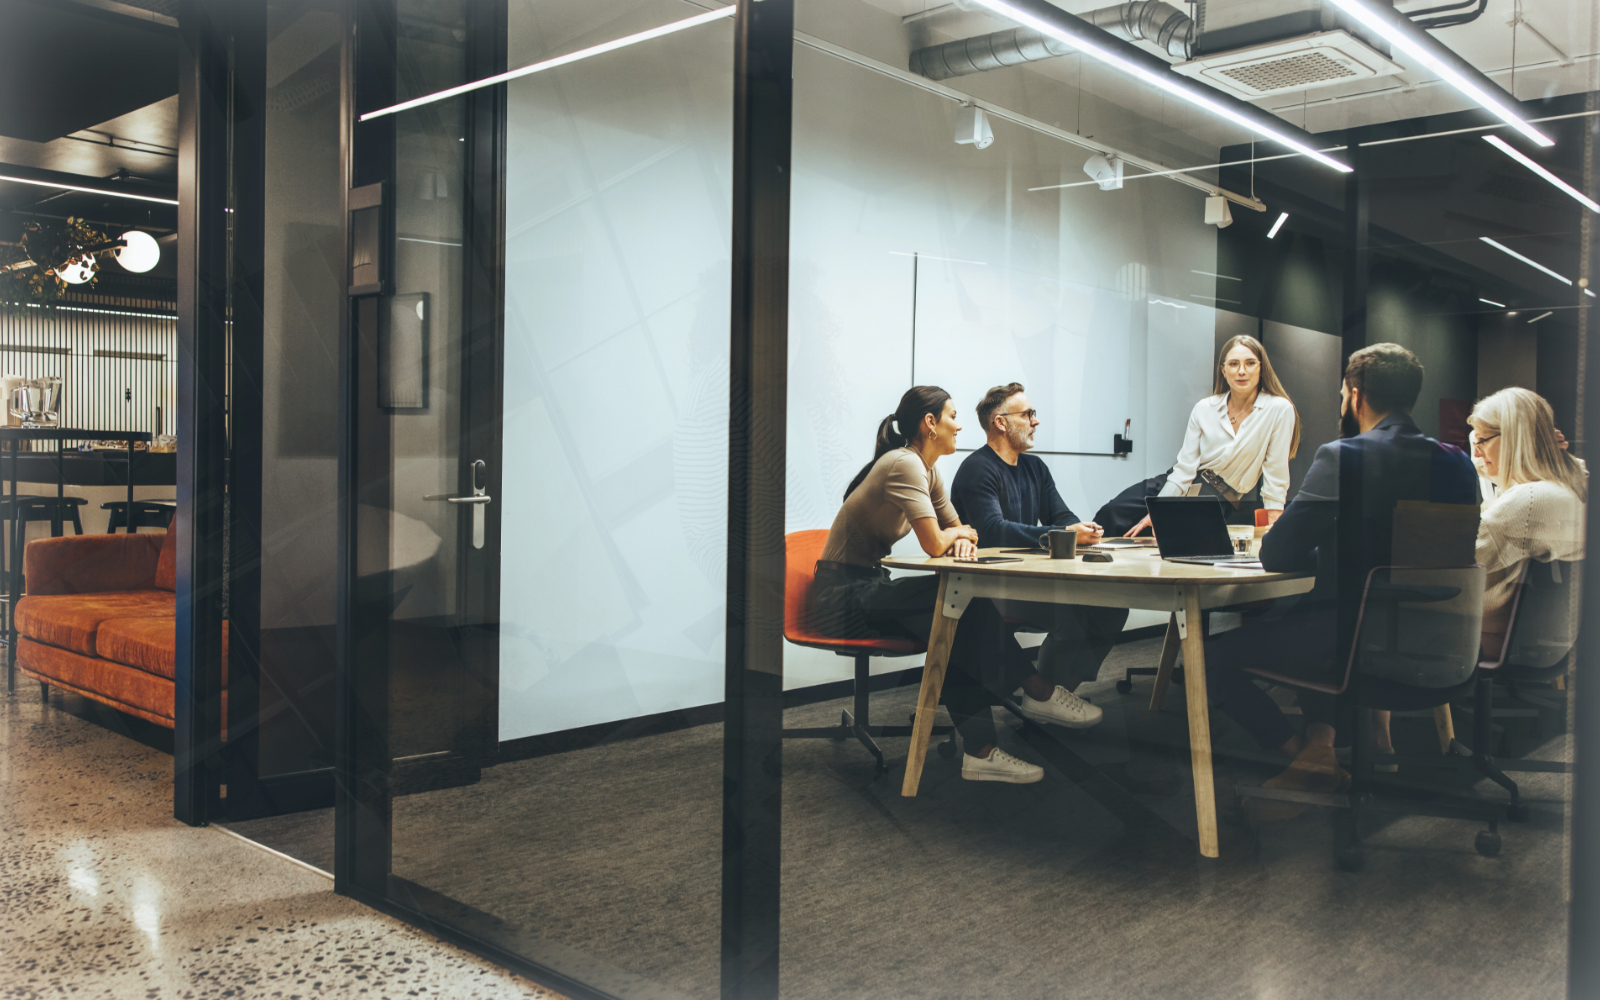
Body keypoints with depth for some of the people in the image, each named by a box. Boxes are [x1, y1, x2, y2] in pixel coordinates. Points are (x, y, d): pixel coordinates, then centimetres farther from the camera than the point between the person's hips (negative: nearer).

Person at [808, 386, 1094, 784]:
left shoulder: (928, 469, 12)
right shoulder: (904, 465, -19)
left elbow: (957, 530, 14)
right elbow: (934, 545, -26)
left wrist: (961, 538, -12)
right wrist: (962, 532, -2)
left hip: (868, 587, 9)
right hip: (843, 595, -9)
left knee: (961, 625, -11)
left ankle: (980, 750, -13)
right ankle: (1037, 690, -6)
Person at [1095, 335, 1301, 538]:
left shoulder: (1279, 409, -11)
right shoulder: (1205, 409, -2)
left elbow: (1275, 473, -10)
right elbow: (1185, 466, -4)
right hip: (1189, 486, 2)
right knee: (1113, 513, -12)